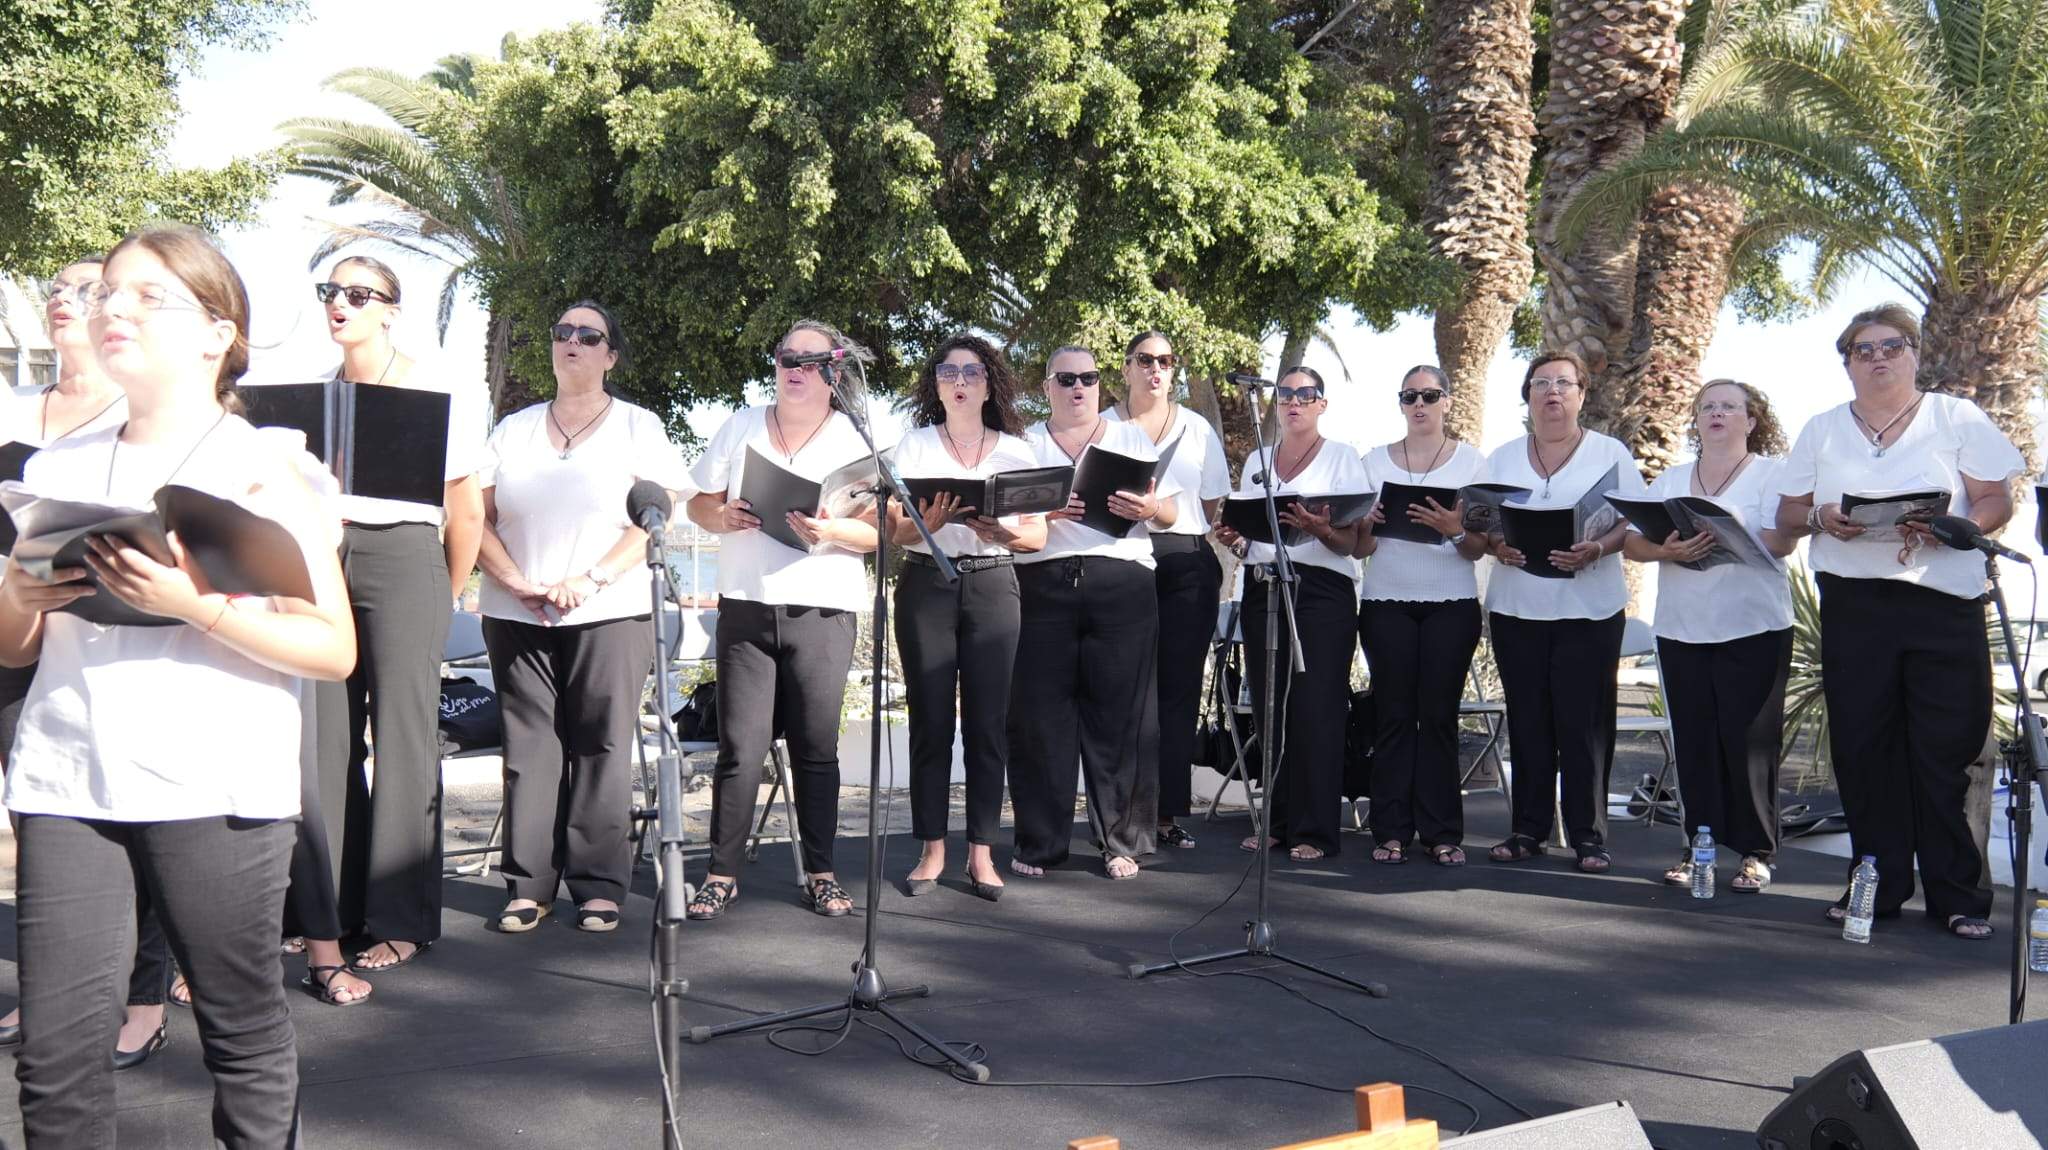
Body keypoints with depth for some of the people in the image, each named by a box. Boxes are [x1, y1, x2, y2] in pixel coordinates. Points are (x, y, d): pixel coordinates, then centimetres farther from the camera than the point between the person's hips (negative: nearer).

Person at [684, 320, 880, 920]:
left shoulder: (856, 438, 5)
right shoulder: (740, 426, 12)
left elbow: (879, 531, 0)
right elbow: (698, 503, 14)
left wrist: (831, 531, -20)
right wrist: (723, 516, -8)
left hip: (823, 611, -1)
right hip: (745, 607, 2)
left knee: (817, 750, 2)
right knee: (739, 748, -1)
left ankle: (820, 872, 12)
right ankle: (722, 872, 6)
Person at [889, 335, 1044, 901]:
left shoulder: (1016, 450, 12)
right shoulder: (915, 445, 11)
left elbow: (1037, 536, 7)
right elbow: (894, 530, 1)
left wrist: (998, 531, -14)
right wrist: (929, 523, -20)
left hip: (992, 584, 0)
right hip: (926, 583, 0)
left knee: (987, 721, -3)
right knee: (931, 721, -1)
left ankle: (981, 853, 3)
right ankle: (932, 849, 6)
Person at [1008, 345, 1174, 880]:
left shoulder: (1133, 439, 18)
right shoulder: (1025, 444, 16)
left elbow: (1170, 513, 12)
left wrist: (1148, 508, -10)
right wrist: (1043, 510, -14)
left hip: (1122, 581, 0)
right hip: (1042, 583, 0)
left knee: (1120, 712, -2)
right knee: (1040, 713, -3)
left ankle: (1122, 841, 6)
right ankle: (1039, 842, 6)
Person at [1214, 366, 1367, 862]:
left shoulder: (1342, 458, 5)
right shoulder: (1256, 461, 18)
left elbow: (1349, 542, -1)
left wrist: (1319, 527, -22)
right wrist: (1234, 539, -2)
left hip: (1321, 589, -4)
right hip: (1262, 587, 4)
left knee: (1316, 709, -7)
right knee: (1270, 706, 3)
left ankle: (1315, 830, -3)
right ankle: (1277, 821, 11)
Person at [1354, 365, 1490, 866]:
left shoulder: (1472, 461, 7)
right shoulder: (1375, 461, 11)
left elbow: (1479, 548, 2)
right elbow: (1361, 548, 9)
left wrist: (1455, 530, -19)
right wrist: (1368, 524, -12)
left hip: (1452, 603, -1)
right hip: (1386, 602, 1)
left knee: (1439, 713, -3)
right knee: (1393, 714, -1)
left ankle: (1442, 833, 4)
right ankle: (1391, 830, 4)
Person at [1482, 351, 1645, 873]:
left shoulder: (1610, 454, 5)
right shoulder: (1502, 458, 13)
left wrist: (1595, 550, -20)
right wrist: (1496, 545, -11)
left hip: (1589, 608, -3)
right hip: (1517, 607, 3)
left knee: (1584, 723, -3)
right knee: (1527, 722, 6)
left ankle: (1589, 835, 4)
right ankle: (1528, 829, 13)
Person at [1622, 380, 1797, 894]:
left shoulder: (1772, 473, 3)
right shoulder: (1669, 480, 15)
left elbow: (1782, 541, -11)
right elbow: (1631, 542, 4)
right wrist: (1666, 551, -16)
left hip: (1753, 628, -4)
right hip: (1681, 629, 4)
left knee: (1749, 742, -3)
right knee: (1694, 741, 4)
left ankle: (1755, 852, 6)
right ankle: (1699, 846, 12)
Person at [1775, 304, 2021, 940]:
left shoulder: (1958, 418, 8)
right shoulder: (1821, 431, 15)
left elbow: (1997, 502, 2)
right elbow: (1788, 513, 13)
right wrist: (1821, 518, -9)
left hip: (1945, 605, -2)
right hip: (1853, 607, 2)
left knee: (1949, 753, -3)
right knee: (1862, 749, 2)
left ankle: (1960, 896, 5)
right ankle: (1877, 885, 12)